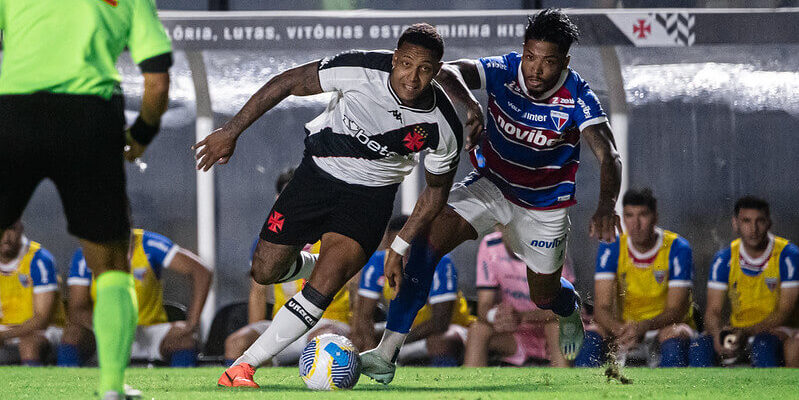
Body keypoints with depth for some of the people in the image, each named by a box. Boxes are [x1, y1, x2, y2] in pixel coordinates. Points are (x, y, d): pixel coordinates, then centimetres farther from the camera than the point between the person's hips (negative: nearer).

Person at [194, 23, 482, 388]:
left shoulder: (443, 131, -22)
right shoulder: (360, 70, -27)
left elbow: (435, 190, -2)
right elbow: (287, 83, -14)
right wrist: (231, 132, -13)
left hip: (371, 195, -1)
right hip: (319, 170, 1)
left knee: (324, 285, -21)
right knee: (265, 271, 5)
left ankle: (245, 364, -13)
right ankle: (325, 267, 39)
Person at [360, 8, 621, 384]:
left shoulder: (577, 99, -26)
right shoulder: (503, 71, -22)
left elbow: (608, 157, -35)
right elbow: (452, 71, -39)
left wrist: (606, 206, -56)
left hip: (544, 204, -1)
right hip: (490, 184, 1)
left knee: (545, 295, 14)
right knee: (427, 237, -24)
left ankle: (570, 310, 57)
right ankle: (385, 354, -25)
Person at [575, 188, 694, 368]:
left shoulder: (677, 249, -12)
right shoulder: (610, 248, -6)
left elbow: (677, 310, -16)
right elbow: (601, 308, -12)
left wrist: (643, 327, -37)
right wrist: (620, 330, -36)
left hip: (666, 327, -3)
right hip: (625, 324, 3)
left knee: (674, 339, -38)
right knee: (590, 337, -27)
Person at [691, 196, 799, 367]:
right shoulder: (724, 259, 1)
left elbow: (785, 312, -13)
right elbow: (713, 310, -1)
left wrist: (747, 333, -27)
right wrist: (718, 336, -26)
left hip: (776, 330, -3)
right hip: (737, 329, 4)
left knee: (763, 344, -38)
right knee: (699, 346, -25)